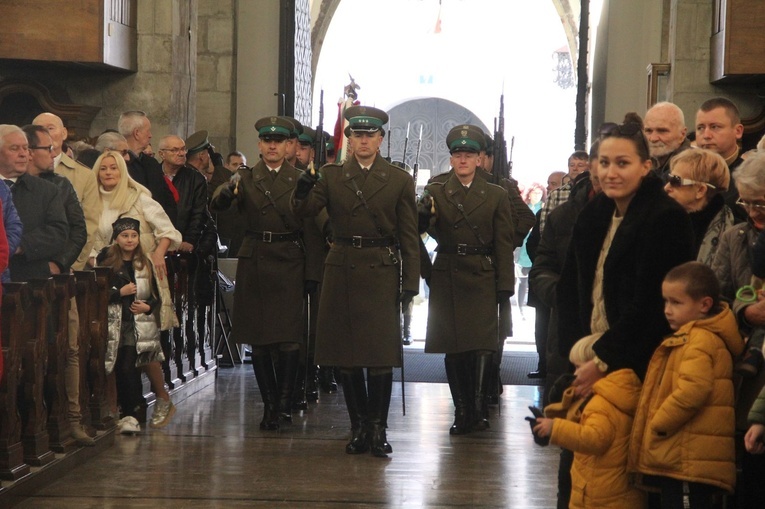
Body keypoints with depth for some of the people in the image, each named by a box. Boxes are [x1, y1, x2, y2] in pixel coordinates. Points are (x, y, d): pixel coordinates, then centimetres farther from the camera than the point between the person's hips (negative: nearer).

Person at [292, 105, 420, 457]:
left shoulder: (399, 180, 5)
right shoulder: (332, 177, 8)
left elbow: (409, 237, 4)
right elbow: (304, 210, -5)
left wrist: (410, 283, -2)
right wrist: (303, 189, -27)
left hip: (382, 273, -2)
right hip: (342, 271, 2)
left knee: (381, 354, -6)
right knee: (346, 354, 5)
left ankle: (377, 428, 2)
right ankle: (360, 426, 15)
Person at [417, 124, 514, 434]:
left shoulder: (496, 196, 7)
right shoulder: (435, 193, 7)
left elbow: (504, 244, 4)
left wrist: (505, 285, -3)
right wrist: (423, 214, -24)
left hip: (482, 280, -1)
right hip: (447, 279, 1)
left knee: (482, 344, -12)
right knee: (453, 349, 3)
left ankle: (478, 409, -8)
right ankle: (462, 412, 10)